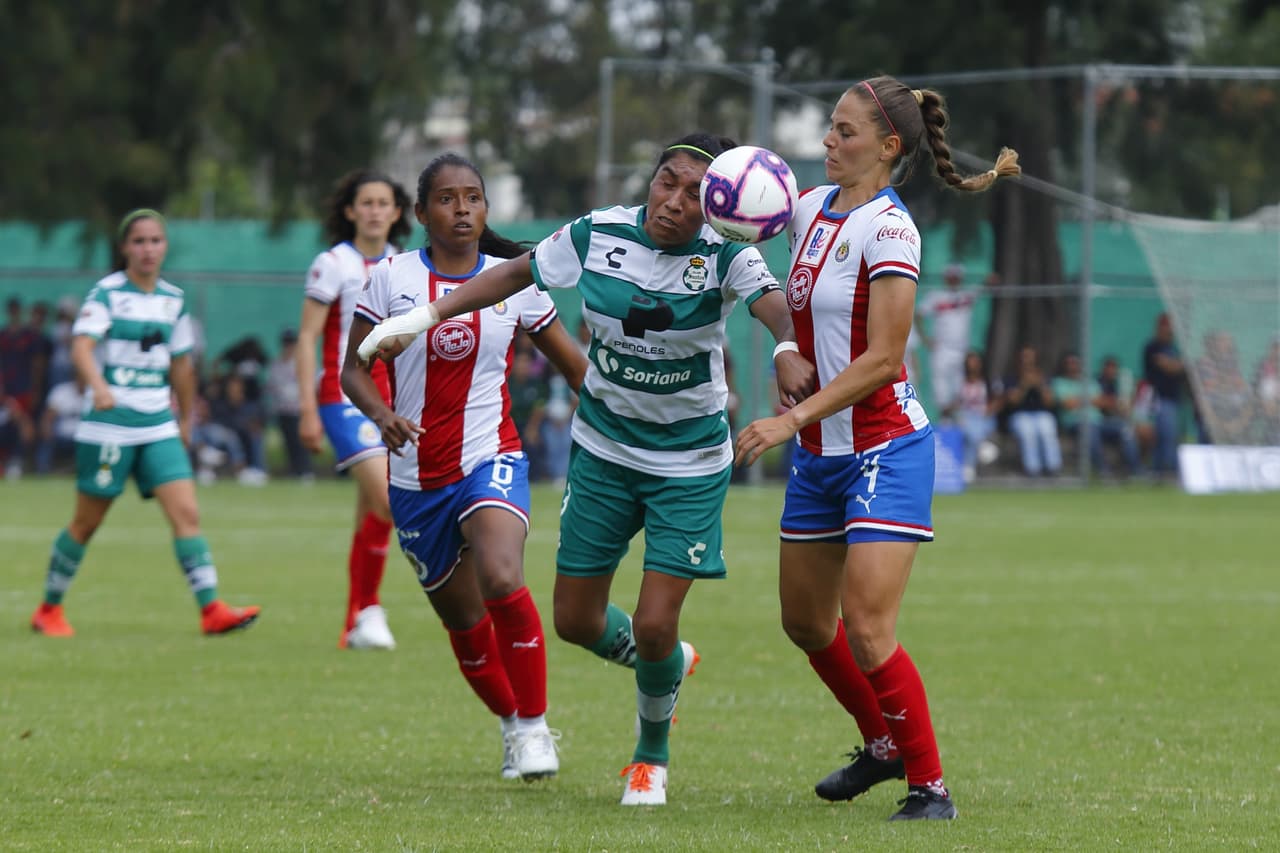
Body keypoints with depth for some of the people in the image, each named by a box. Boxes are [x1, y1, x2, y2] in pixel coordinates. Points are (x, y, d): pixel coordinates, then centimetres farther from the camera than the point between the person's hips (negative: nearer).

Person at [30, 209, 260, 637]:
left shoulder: (173, 300, 10)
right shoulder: (107, 293, -7)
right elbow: (81, 346, -23)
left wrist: (186, 418, 26)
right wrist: (98, 386, -41)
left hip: (159, 425, 4)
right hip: (110, 422, -4)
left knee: (187, 513, -10)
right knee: (86, 523, 5)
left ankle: (211, 609, -16)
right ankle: (49, 609, 20)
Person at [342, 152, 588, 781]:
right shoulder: (391, 279, -1)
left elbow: (575, 366, 10)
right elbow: (354, 367, 1)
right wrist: (381, 414, -18)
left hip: (491, 460, -2)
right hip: (416, 476, 2)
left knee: (501, 581, -29)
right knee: (463, 621, 10)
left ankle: (535, 724, -13)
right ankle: (513, 727, 36)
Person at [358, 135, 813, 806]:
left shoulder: (725, 258, -18)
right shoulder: (599, 235, -9)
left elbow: (777, 307, -38)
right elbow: (516, 274, 6)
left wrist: (789, 350, -61)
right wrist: (423, 317, 3)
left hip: (690, 466, -3)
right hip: (602, 451, 4)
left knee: (653, 629, -10)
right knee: (577, 621, 7)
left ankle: (652, 755, 22)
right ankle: (669, 665, 42)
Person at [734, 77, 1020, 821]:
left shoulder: (888, 229, -17)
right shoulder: (811, 207, 7)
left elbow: (882, 359, -21)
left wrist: (794, 419, -24)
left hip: (883, 448, -9)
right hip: (819, 453, 9)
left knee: (867, 630, -15)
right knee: (806, 622, 15)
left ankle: (930, 787, -1)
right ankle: (884, 743, 37)